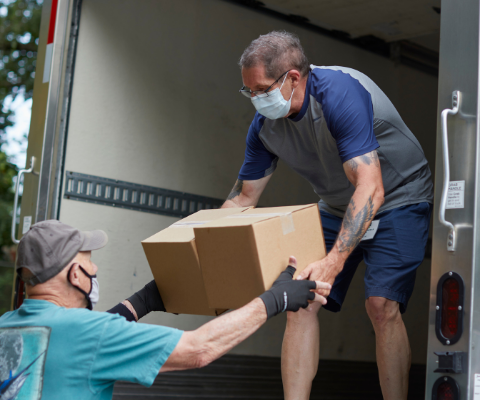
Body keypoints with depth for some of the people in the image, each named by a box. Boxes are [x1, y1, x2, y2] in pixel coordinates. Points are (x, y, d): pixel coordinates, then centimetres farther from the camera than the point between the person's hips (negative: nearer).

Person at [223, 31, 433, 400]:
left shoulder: (341, 94, -32)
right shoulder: (265, 125, -10)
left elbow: (370, 190, -40)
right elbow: (243, 198, 0)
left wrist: (334, 261, -49)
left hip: (397, 201, -6)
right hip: (336, 209, 6)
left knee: (382, 305, -21)